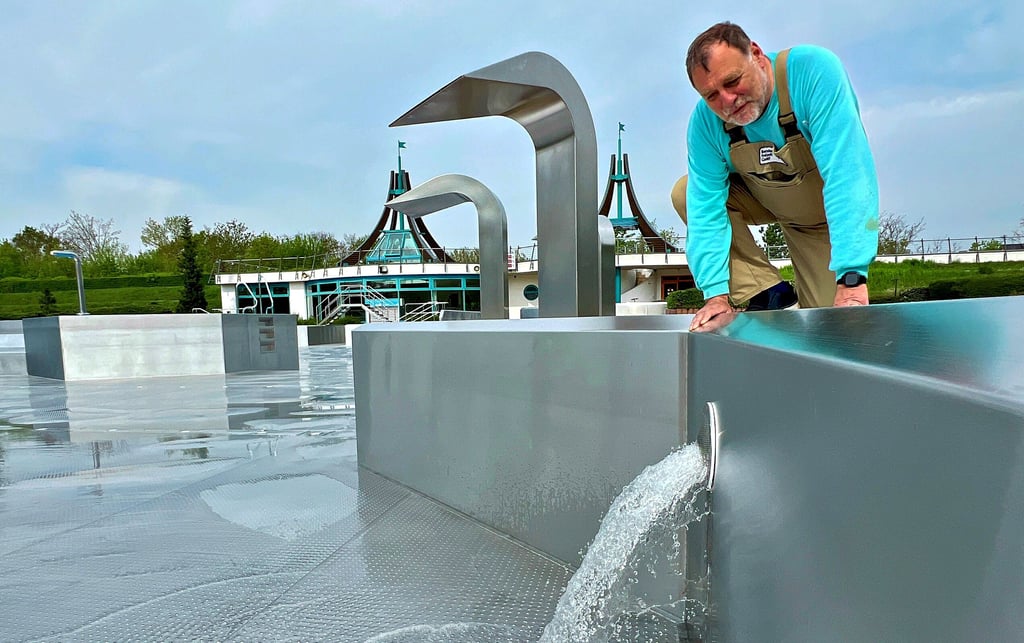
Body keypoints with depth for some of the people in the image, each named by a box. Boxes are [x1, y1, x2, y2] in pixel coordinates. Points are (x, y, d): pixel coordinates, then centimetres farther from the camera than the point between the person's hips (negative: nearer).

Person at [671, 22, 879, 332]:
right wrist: (716, 293, -35)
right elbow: (706, 208, -26)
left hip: (826, 212, -2)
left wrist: (852, 278, -50)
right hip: (762, 201, 3)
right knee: (685, 194, -22)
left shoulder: (813, 70, -35)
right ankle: (766, 292, -12)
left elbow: (847, 174, -43)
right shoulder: (705, 122, -25)